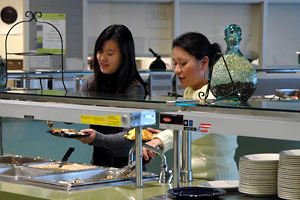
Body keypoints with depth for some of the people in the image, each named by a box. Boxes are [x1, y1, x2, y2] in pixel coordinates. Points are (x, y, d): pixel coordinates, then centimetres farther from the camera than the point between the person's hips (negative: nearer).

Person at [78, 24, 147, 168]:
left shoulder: (134, 89, -11)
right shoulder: (91, 82, 8)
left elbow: (128, 137, -17)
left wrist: (97, 138, -32)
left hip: (126, 165, -5)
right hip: (97, 162, 5)